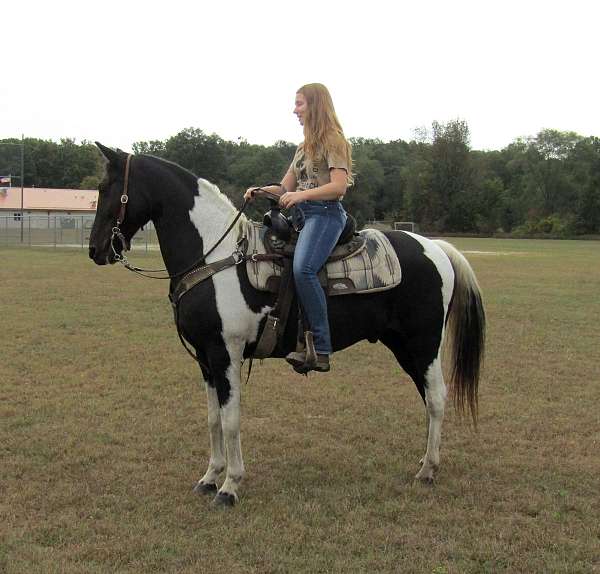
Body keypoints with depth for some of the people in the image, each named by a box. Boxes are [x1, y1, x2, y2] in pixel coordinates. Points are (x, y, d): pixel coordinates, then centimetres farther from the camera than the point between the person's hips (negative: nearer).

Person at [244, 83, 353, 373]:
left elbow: (338, 186, -14)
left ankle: (321, 350, -31)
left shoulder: (333, 141, -2)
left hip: (326, 213, -10)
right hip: (301, 214, 10)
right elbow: (285, 187, 21)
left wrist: (301, 195, -24)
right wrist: (260, 191, 2)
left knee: (303, 268, -32)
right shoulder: (304, 147, 25)